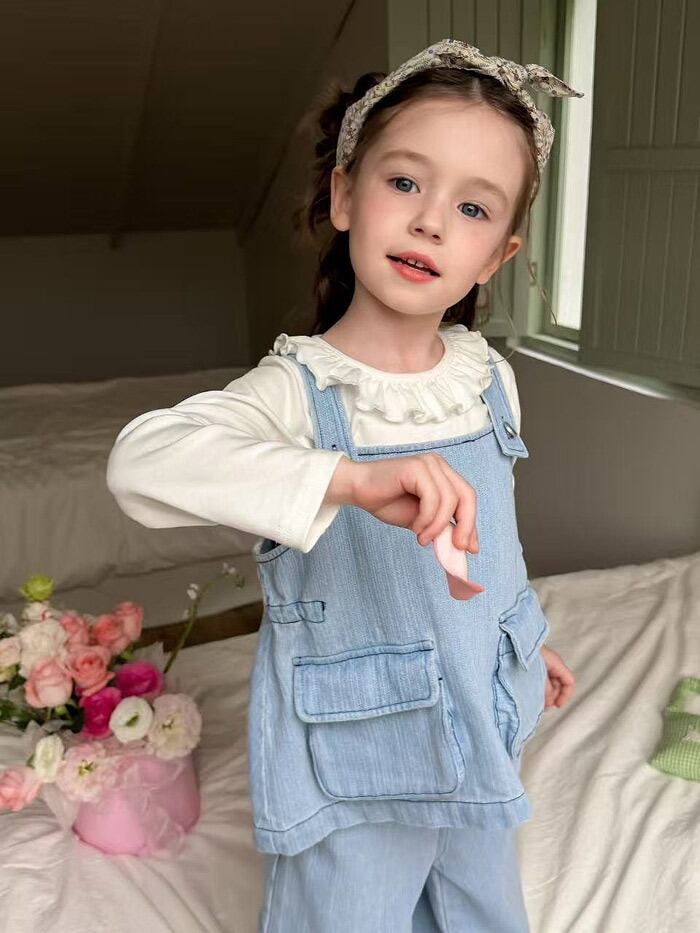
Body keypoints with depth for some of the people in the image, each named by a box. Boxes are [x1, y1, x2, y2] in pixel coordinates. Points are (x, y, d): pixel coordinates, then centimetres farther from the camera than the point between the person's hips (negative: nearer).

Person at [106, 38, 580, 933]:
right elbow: (141, 460, -41)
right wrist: (350, 477, -52)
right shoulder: (298, 394, -23)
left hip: (480, 739, 5)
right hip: (348, 769, -5)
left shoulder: (490, 379, -6)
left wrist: (529, 638, 23)